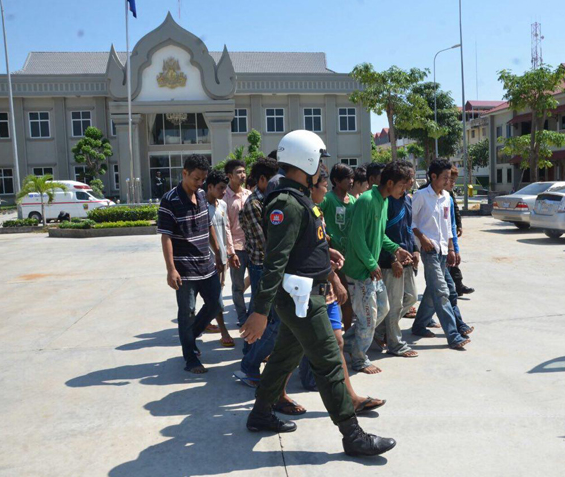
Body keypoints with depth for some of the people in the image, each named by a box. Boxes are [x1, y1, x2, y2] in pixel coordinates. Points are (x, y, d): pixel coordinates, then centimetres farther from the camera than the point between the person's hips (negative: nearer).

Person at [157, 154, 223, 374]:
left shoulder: (203, 195, 7)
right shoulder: (170, 200, -14)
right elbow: (166, 236, -15)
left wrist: (217, 255, 17)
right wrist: (171, 269, -19)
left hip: (207, 266, 7)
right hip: (185, 269, -7)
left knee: (214, 305, 13)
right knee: (187, 312, 3)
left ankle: (189, 337, 35)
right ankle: (190, 358, 17)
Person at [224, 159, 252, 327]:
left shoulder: (249, 194, 8)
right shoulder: (225, 197, -6)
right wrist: (231, 252, -12)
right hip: (237, 246, -4)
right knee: (238, 285, 7)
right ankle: (242, 316, 20)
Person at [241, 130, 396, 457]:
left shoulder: (299, 198, 13)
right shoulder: (288, 204, -20)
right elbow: (275, 261, -25)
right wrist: (261, 311, -25)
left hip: (305, 295, 11)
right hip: (301, 298, -11)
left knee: (286, 356, 20)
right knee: (329, 364, -2)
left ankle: (261, 414, 35)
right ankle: (353, 436, 10)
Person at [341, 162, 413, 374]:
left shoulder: (384, 202, 11)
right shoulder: (366, 200, -20)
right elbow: (357, 236, -22)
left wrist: (395, 249, 5)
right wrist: (372, 265, -18)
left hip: (373, 269, 10)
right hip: (360, 269, -10)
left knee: (382, 309, 18)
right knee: (368, 317, 1)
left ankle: (348, 342, 31)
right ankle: (360, 360, 20)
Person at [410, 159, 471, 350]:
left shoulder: (446, 197, 14)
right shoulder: (421, 195, -8)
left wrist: (451, 249, 16)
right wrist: (422, 238, -15)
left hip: (442, 249, 8)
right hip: (429, 248, -8)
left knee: (432, 291, 13)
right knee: (441, 292, -11)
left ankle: (419, 326, 27)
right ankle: (453, 336, -9)